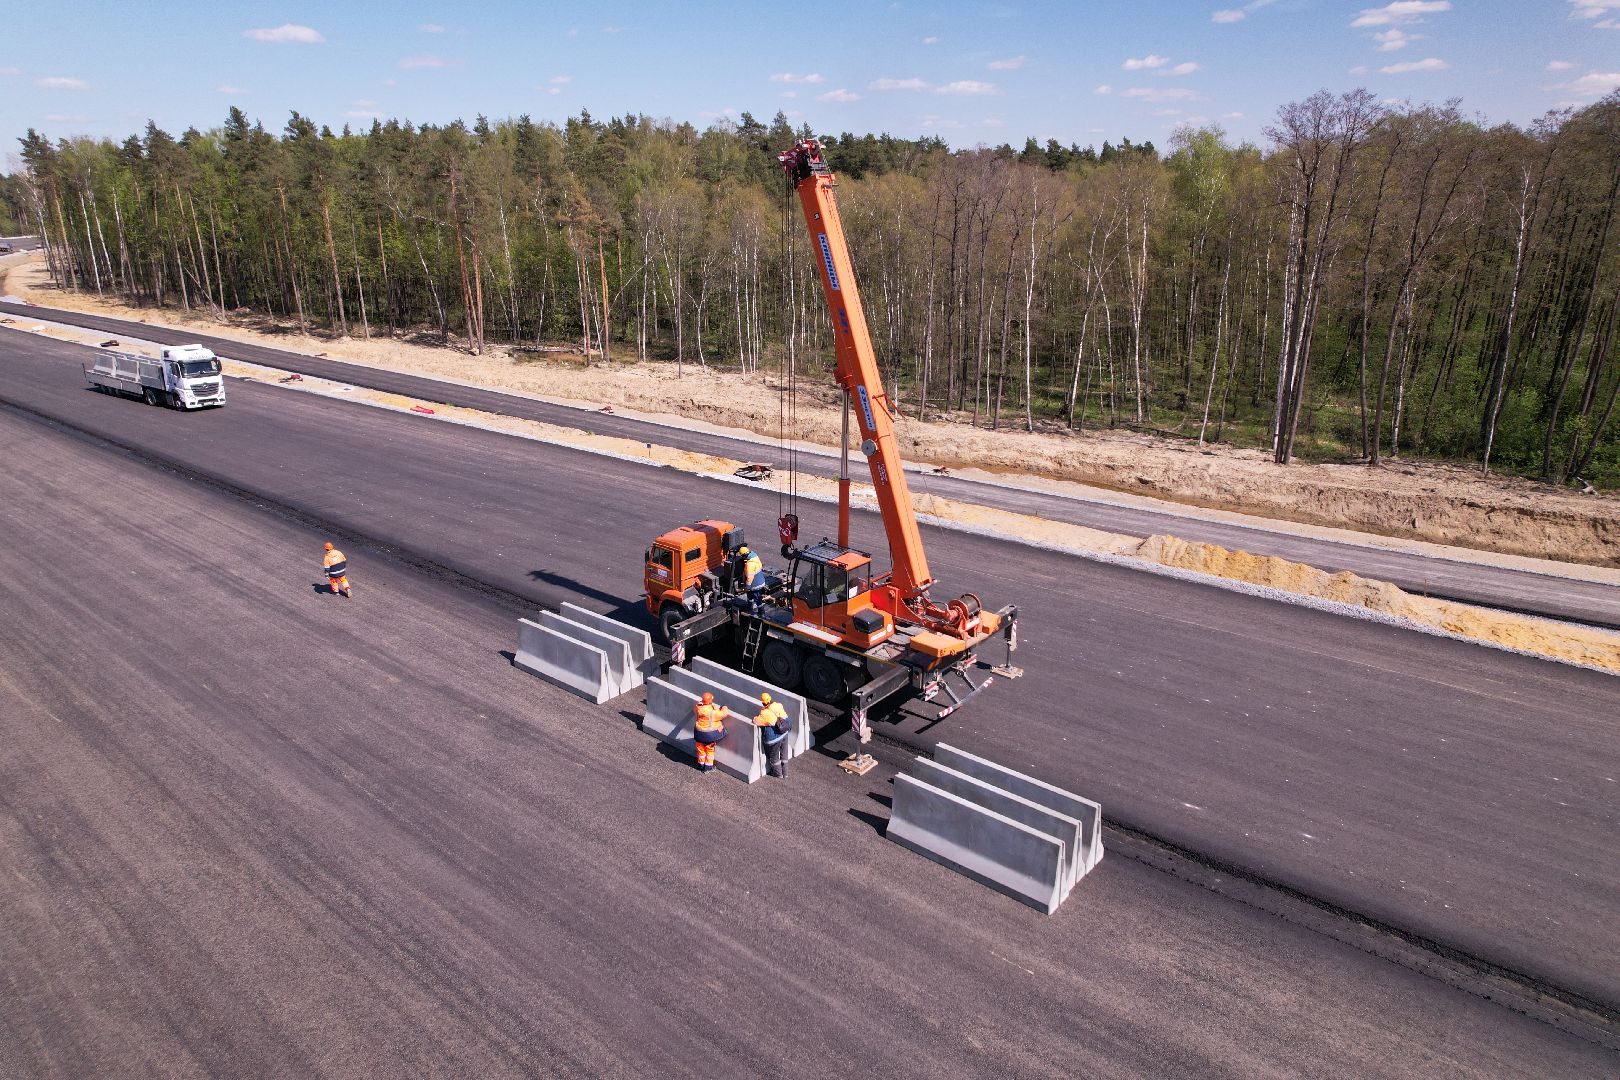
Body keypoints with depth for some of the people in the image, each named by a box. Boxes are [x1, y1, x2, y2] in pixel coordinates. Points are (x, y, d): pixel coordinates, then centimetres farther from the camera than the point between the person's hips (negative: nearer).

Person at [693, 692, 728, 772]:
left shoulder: (698, 707, -15)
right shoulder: (713, 712, -30)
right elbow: (723, 714, -20)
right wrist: (724, 707, 1)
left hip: (699, 733, 4)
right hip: (710, 734, -4)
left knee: (701, 749, 22)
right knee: (710, 750, 17)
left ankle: (701, 764, 38)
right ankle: (708, 767, 26)